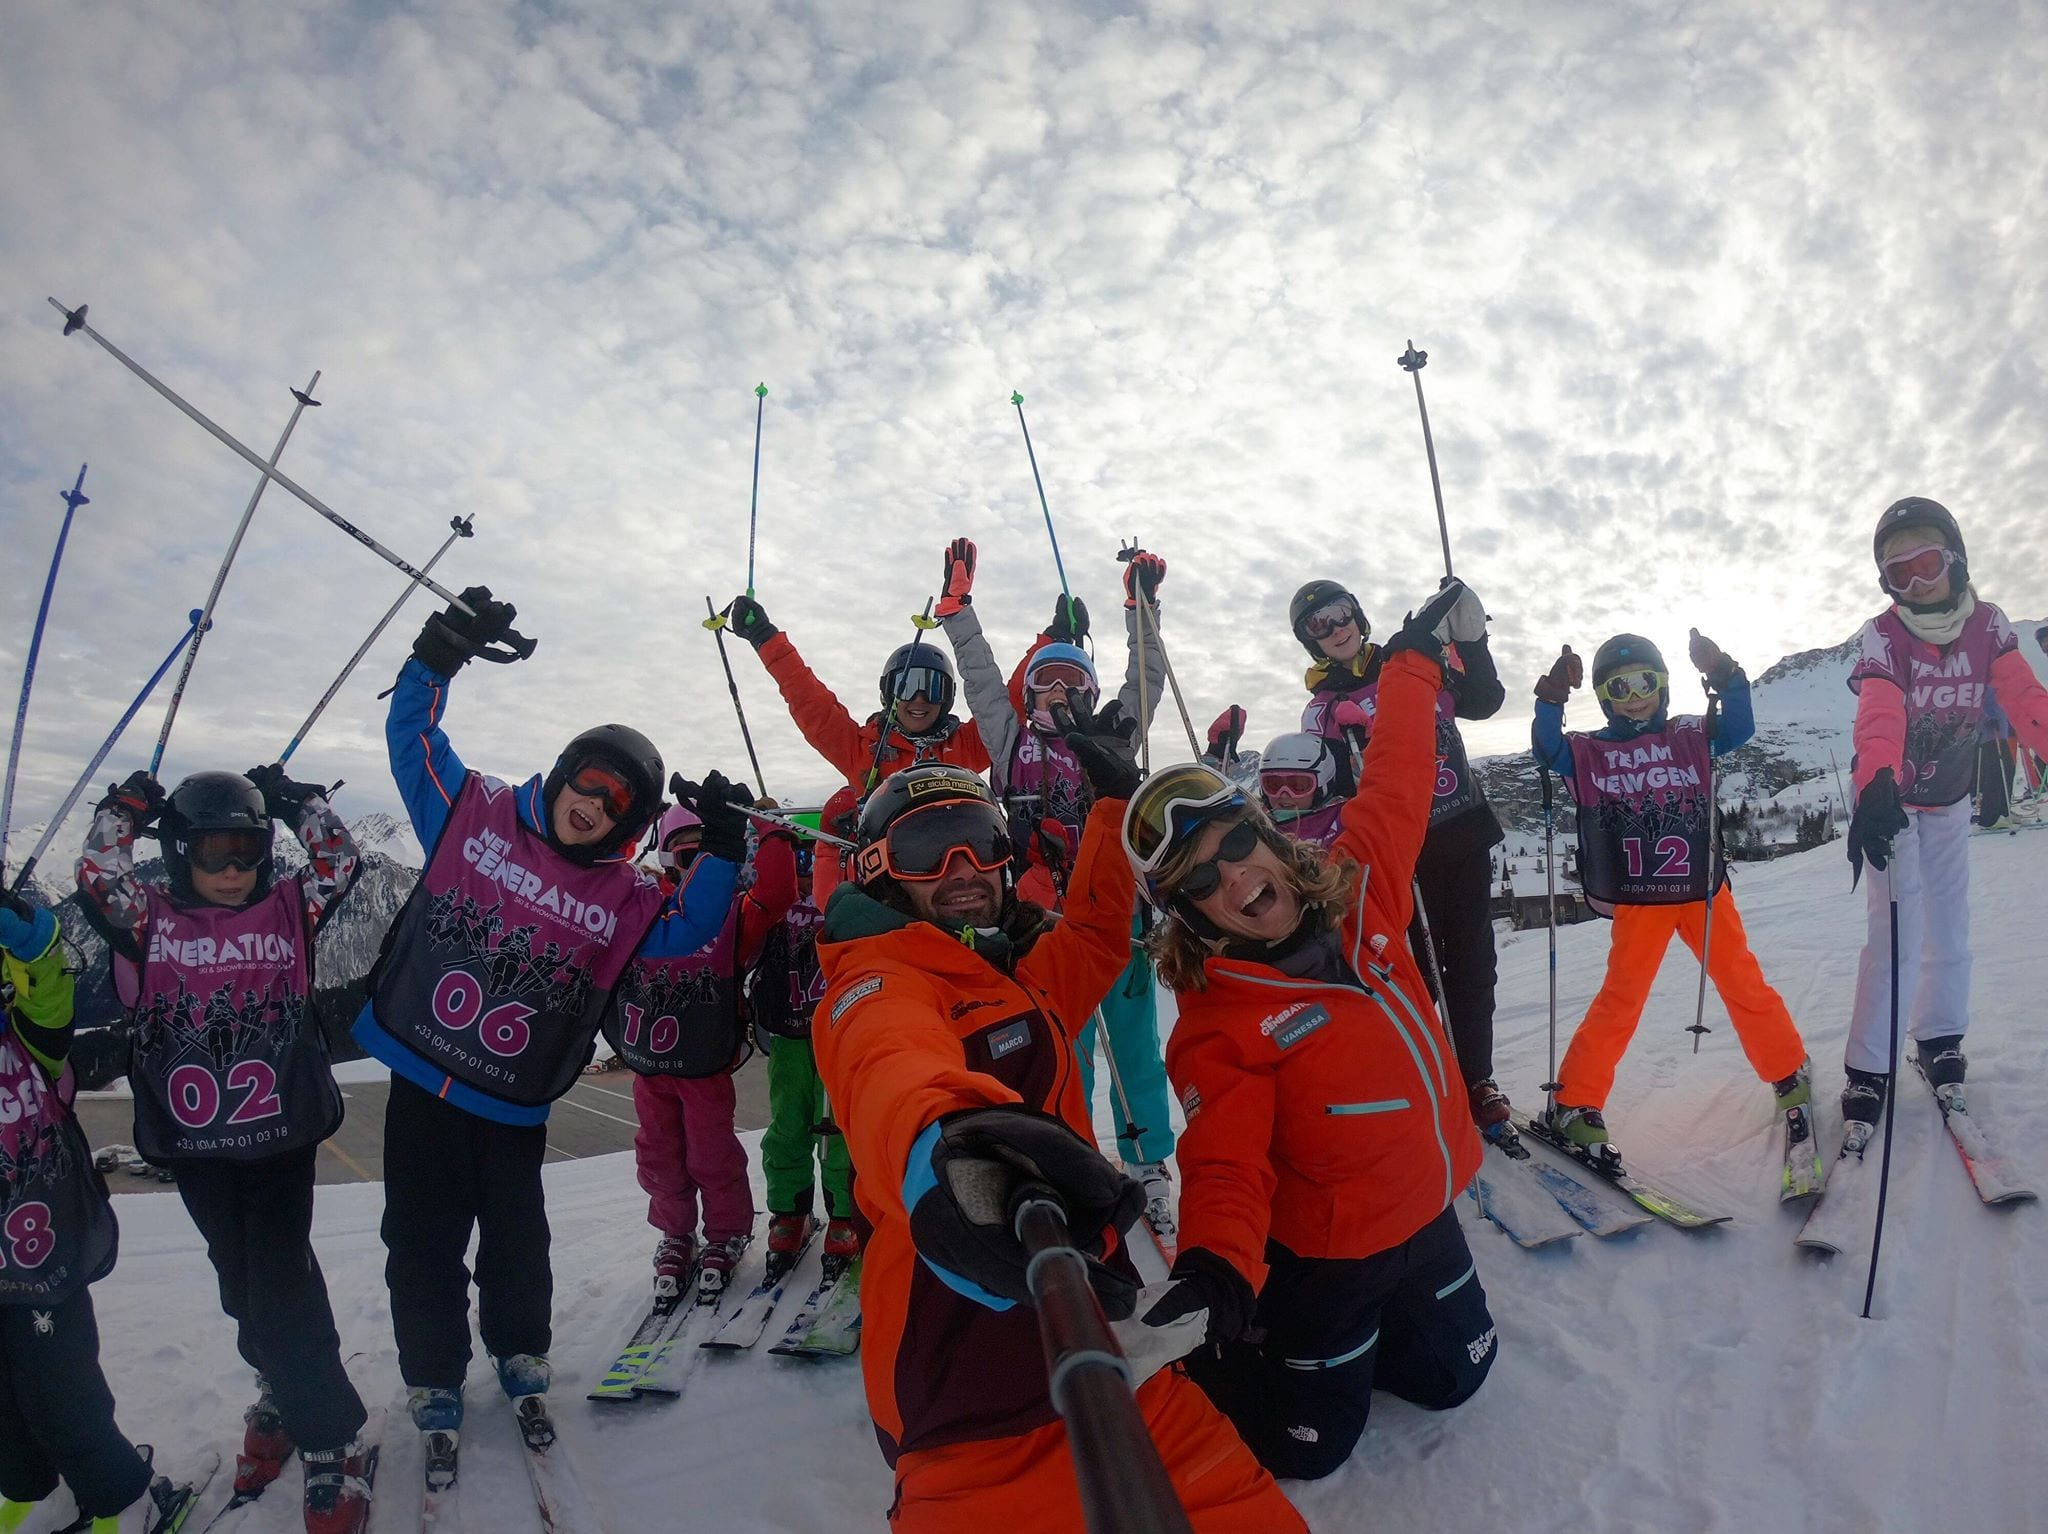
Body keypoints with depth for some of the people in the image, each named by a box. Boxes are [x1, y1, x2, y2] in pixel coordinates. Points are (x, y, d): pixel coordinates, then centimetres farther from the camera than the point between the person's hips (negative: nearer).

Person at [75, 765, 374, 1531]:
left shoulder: (288, 909, 1)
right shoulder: (149, 921, 1)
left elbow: (340, 864, -8)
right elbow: (98, 876, -12)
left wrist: (295, 799, -2)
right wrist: (124, 809, -3)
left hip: (282, 1135, -2)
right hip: (196, 1145, 2)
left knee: (279, 1286, -6)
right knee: (243, 1285, 16)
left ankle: (330, 1440, 6)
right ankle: (286, 1391, 38)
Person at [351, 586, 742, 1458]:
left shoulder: (622, 895, -3)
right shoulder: (474, 814, -5)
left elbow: (687, 933, -3)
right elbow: (413, 735, 1)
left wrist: (720, 849, -16)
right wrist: (438, 657, -16)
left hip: (513, 1103, 1)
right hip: (420, 1076, -1)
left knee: (516, 1237, 16)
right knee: (424, 1240, 11)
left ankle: (520, 1353, 41)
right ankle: (434, 1381, 31)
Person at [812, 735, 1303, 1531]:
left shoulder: (1018, 974, 18)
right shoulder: (875, 990, -6)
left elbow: (1096, 933, 37)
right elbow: (894, 1070, -31)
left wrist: (1117, 804, 37)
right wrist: (946, 1136, -53)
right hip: (974, 1401, -7)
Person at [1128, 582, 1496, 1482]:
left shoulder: (1357, 885, -11)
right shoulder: (1215, 1026, -28)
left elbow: (1394, 783, 1)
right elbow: (1225, 1168, -32)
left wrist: (1415, 657, 7)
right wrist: (1217, 1267, -53)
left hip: (1427, 1211, 6)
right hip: (1325, 1253, -6)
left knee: (1452, 1375, 25)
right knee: (1305, 1448, 8)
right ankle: (1212, 1350, 31)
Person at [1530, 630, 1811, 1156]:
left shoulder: (1690, 737, 7)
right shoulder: (1589, 753, 3)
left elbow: (1739, 728, -8)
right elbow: (1549, 750, -14)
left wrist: (1724, 677, -23)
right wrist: (1551, 699, -29)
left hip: (1703, 890, 2)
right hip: (1638, 901, -2)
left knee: (1745, 986, 5)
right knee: (1621, 999, -3)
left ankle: (1790, 1076, 27)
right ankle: (1574, 1103, 4)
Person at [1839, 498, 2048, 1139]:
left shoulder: (1988, 626, -10)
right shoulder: (1881, 637, -23)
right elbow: (1879, 719, -38)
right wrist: (1876, 789, -56)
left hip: (1949, 800, 4)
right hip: (1891, 798, -4)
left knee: (1949, 925, 9)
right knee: (1894, 933, -10)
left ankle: (1940, 1039, 28)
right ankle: (1868, 1069, -2)